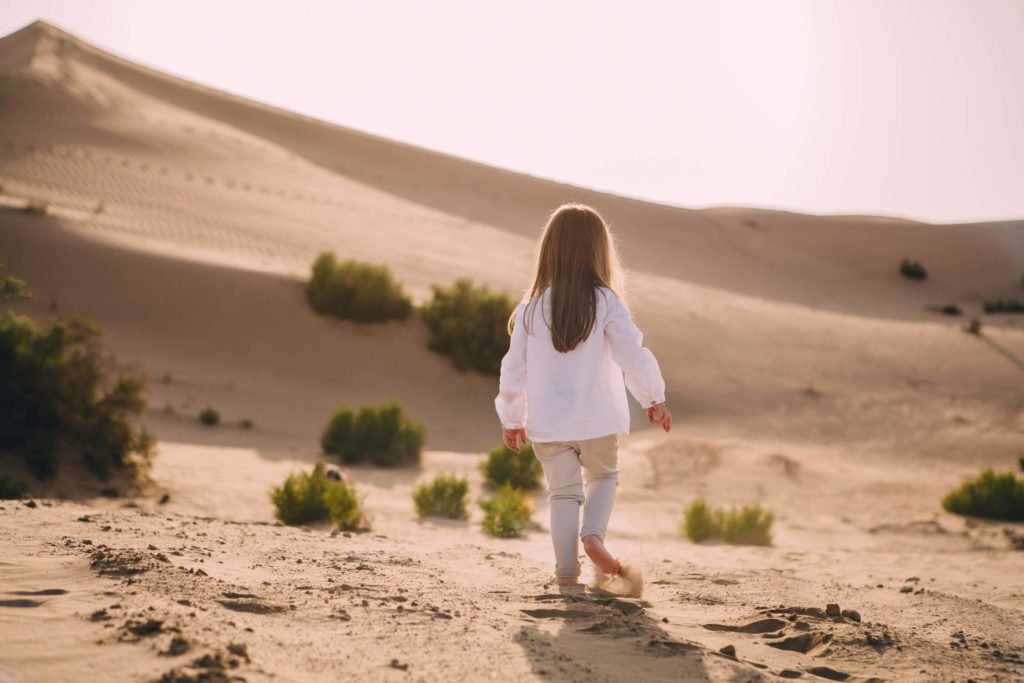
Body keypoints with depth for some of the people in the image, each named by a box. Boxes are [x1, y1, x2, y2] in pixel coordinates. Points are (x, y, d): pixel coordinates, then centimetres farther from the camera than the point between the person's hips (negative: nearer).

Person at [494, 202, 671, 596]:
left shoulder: (531, 307, 0)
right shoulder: (605, 302, -9)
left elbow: (515, 368, 5)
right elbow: (633, 356, -12)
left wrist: (511, 418, 17)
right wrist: (654, 399, 1)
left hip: (547, 424, 2)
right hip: (597, 419, -1)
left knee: (563, 492, 14)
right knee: (603, 476, 22)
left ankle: (566, 572, 8)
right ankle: (593, 534, -2)